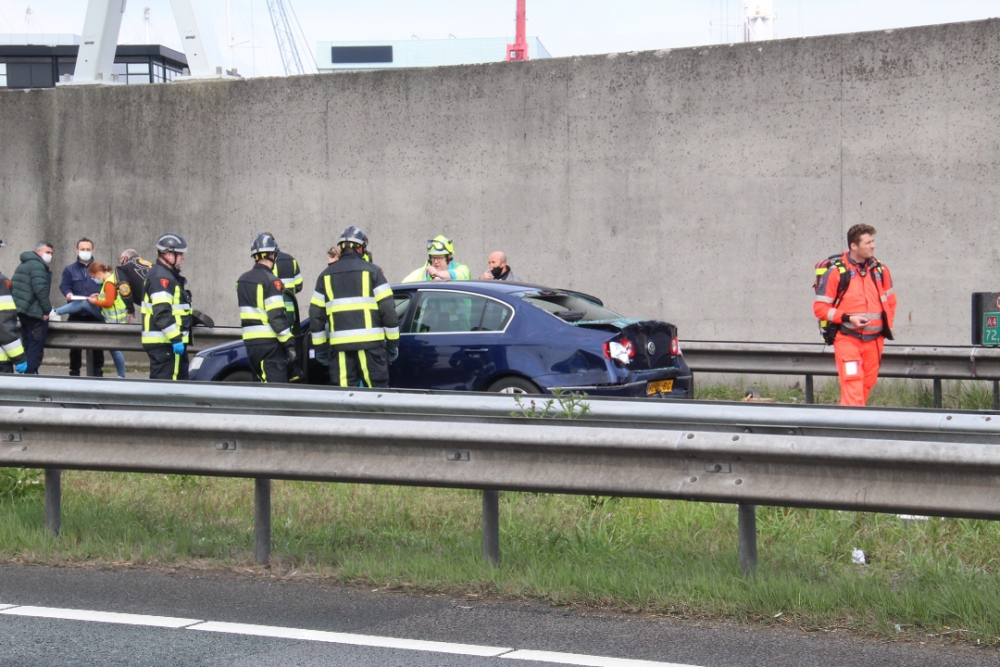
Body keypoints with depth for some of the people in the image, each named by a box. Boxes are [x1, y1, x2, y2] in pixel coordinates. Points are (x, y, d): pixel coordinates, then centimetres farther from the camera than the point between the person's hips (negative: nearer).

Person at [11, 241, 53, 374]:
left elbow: (13, 287, 21)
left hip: (23, 311, 10)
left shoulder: (23, 265, 19)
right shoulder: (38, 266, -12)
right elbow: (40, 289, -21)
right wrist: (47, 309, -14)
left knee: (28, 346, 15)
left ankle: (26, 373, 18)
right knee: (36, 346, -7)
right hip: (36, 312, -10)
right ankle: (31, 374, -10)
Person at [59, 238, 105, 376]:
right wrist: (68, 293, -22)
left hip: (96, 313, 0)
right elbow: (64, 286, 0)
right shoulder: (70, 269, 11)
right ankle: (74, 372, 9)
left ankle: (98, 371, 7)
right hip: (76, 313, 0)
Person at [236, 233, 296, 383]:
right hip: (269, 343, -8)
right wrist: (289, 344, -13)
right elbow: (277, 317, -17)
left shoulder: (243, 280, 14)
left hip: (250, 342, 8)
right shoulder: (270, 281, -11)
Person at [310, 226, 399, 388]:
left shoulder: (326, 275, 12)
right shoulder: (371, 271, 2)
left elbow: (316, 314, 13)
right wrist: (393, 342, 4)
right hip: (369, 342, -3)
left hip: (339, 344, 3)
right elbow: (388, 308, -2)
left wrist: (319, 347, 18)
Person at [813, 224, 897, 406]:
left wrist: (887, 326, 10)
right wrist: (848, 318, -16)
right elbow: (820, 308, -6)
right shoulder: (836, 272, -7)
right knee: (852, 386, -15)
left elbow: (890, 301, 23)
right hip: (847, 339, -5)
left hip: (874, 341, 5)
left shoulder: (881, 270, 8)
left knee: (867, 385, 9)